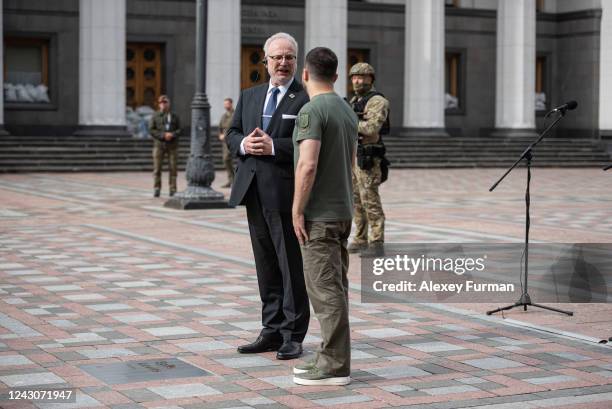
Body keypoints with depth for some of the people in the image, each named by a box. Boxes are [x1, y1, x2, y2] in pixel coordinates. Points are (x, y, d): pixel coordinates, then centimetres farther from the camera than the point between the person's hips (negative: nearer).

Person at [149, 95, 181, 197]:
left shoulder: (174, 116, 11)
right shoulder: (155, 116, 5)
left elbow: (179, 129, 7)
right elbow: (151, 130, -1)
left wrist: (172, 135, -14)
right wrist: (163, 135, -13)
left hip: (172, 145, 1)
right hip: (159, 144, -1)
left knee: (173, 168, -1)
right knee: (157, 168, -4)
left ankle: (173, 189, 4)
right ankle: (156, 189, 1)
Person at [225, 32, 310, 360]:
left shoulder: (306, 99, -5)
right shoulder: (249, 96, 16)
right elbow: (231, 134, 16)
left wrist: (273, 146, -19)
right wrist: (243, 144, -6)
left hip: (285, 192, -6)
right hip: (254, 192, 6)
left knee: (292, 265, 0)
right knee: (266, 265, 12)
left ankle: (293, 335, 7)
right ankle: (272, 331, 20)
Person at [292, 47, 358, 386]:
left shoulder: (311, 111, -14)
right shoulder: (347, 111, 14)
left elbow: (308, 165, -23)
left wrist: (297, 210, -16)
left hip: (319, 215, -9)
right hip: (343, 211, 9)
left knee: (325, 289, -7)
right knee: (333, 287, 11)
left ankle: (335, 365, -5)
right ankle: (332, 360, 16)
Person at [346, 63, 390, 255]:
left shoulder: (377, 101, -9)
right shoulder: (353, 101, 18)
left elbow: (372, 127, -22)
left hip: (367, 158, -9)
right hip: (351, 155, 9)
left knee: (370, 200, -9)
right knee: (356, 201, 11)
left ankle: (376, 242, -5)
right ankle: (360, 239, 17)